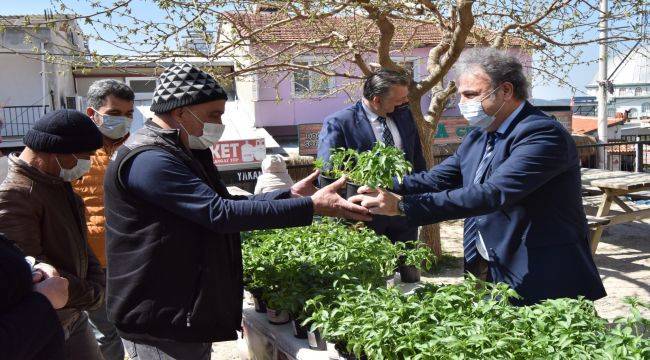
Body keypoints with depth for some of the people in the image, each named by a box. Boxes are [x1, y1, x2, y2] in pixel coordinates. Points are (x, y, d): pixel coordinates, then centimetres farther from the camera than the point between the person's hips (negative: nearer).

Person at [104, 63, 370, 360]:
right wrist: (311, 207, -25)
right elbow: (220, 213, -28)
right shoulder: (148, 160, -22)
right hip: (159, 323, -10)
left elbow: (225, 202, 14)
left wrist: (289, 195, 6)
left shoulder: (184, 152, 12)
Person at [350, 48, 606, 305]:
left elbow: (491, 194, -31)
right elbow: (439, 178, 3)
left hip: (543, 282, -7)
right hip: (489, 273, 7)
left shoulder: (543, 134, -20)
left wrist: (402, 205, -35)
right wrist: (383, 188, -14)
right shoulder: (478, 136, 8)